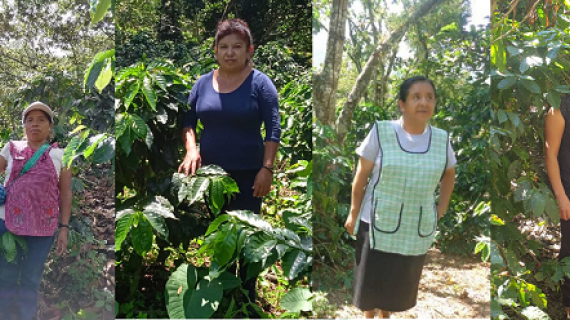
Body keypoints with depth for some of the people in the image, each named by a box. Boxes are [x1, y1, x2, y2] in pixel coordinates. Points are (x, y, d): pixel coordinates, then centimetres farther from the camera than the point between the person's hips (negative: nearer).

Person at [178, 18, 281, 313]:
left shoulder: (260, 82, -6)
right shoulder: (202, 83, 4)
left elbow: (273, 128, -9)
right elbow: (187, 121, 8)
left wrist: (267, 169, -15)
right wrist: (191, 149, -10)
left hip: (248, 173, -4)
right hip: (210, 171, 4)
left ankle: (246, 296, 22)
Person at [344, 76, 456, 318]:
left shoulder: (441, 139, -3)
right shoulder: (381, 132, -12)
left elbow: (449, 174, 16)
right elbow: (361, 177, -6)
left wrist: (441, 209, 10)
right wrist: (353, 214, -4)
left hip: (417, 227, 3)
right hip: (378, 222, -3)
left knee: (399, 280, 18)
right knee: (370, 278, 12)